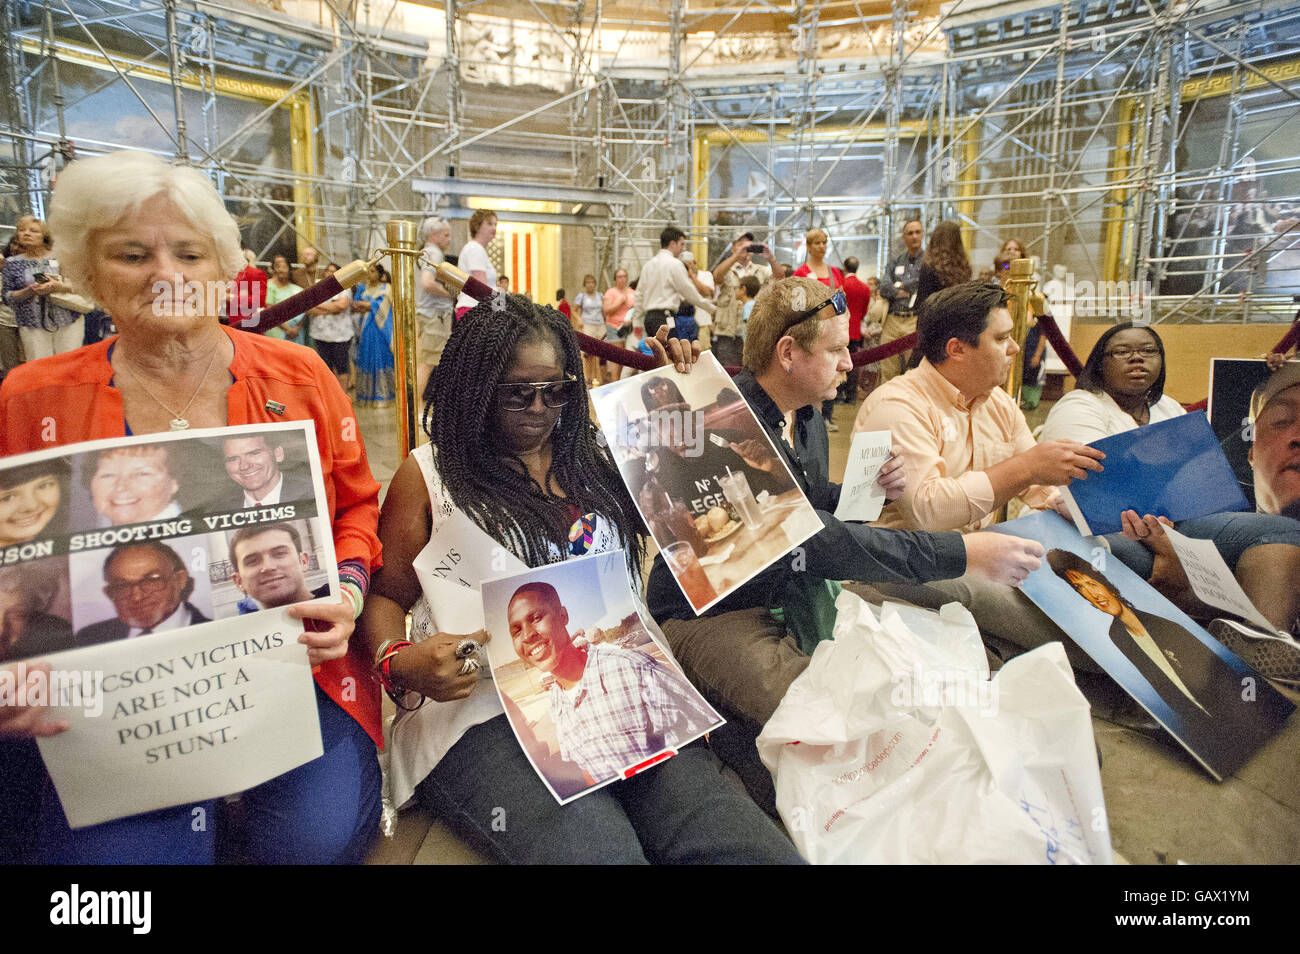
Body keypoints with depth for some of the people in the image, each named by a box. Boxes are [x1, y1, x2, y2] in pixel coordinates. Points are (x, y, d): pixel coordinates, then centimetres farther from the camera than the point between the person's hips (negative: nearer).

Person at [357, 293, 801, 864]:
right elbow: (386, 596, 11)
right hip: (485, 711, -3)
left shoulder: (597, 460, 20)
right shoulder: (428, 475, 11)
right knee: (598, 848, -33)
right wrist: (399, 662, -10)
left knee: (750, 845, -22)